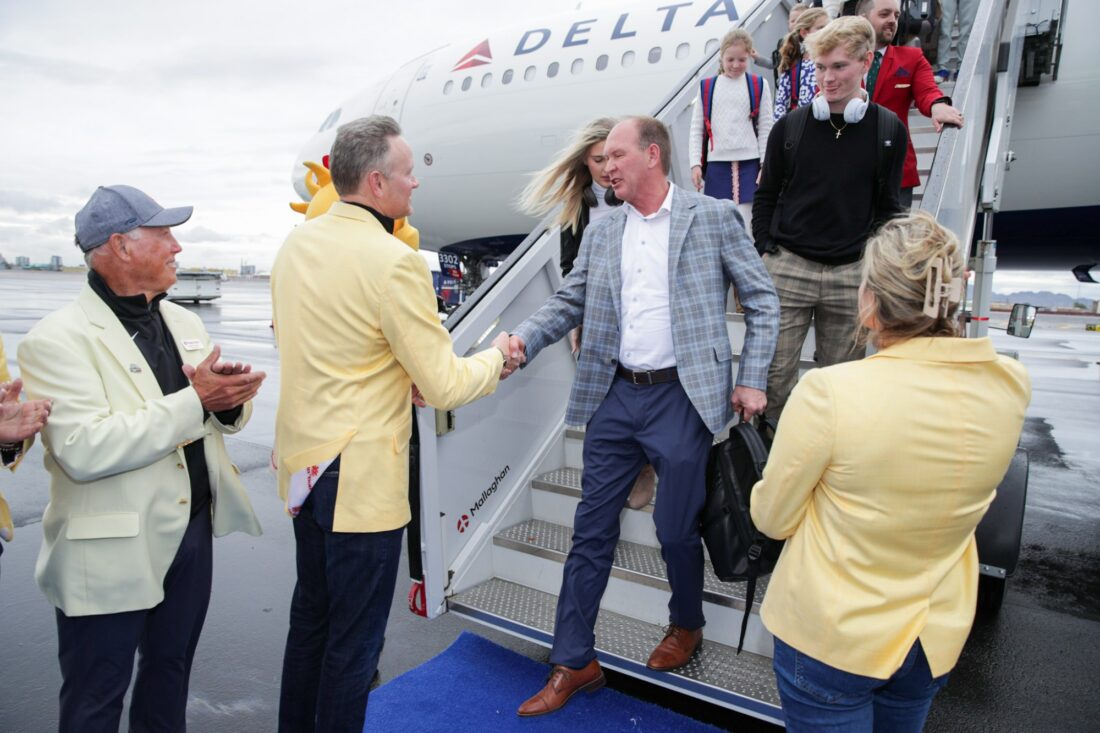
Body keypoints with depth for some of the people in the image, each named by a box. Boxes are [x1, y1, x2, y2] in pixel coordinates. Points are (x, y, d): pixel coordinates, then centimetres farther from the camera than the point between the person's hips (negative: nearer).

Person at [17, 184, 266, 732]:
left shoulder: (184, 322, 8)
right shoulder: (58, 339, -15)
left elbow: (226, 411, 11)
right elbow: (83, 450, -27)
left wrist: (231, 400, -13)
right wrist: (194, 401, -24)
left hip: (193, 531, 7)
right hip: (113, 552, -6)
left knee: (170, 677, 24)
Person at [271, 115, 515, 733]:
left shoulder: (296, 244, 5)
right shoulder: (395, 262, -21)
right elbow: (444, 387, -19)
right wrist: (495, 357, 0)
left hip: (303, 464, 9)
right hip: (362, 478, -8)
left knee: (311, 615, 25)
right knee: (355, 640, 9)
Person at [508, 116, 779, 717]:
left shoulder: (713, 217, 0)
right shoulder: (600, 234, 11)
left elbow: (762, 299, 3)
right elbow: (568, 302, 10)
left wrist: (751, 379, -4)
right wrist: (524, 339, -9)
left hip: (681, 398, -3)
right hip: (615, 398, 4)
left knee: (676, 529, 6)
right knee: (591, 531, 8)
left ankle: (686, 626, 38)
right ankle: (572, 662, 22)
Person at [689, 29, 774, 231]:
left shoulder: (759, 86, 5)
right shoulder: (707, 87, 8)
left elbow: (766, 129, 4)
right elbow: (696, 130, 7)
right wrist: (695, 163, -3)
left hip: (749, 164, -1)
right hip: (717, 164, 2)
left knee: (744, 224, -5)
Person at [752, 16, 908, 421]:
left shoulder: (889, 129, 4)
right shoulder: (790, 125, 2)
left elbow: (887, 206, 9)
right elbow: (765, 197, 9)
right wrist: (765, 253, 4)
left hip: (853, 274, 1)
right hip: (788, 268, 0)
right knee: (774, 375, -2)